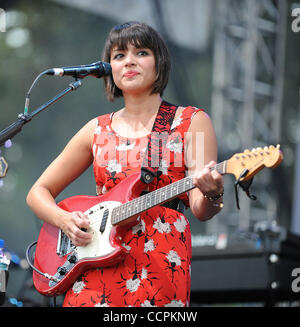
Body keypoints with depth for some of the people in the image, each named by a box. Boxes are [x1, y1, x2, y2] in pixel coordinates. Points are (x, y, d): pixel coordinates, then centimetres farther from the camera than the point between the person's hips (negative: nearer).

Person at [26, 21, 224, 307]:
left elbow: (200, 210, -3)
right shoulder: (98, 130, 12)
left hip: (160, 270, -2)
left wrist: (211, 194, -26)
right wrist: (63, 219, -2)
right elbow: (38, 192, 18)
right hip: (95, 269, 3)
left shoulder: (192, 122, 5)